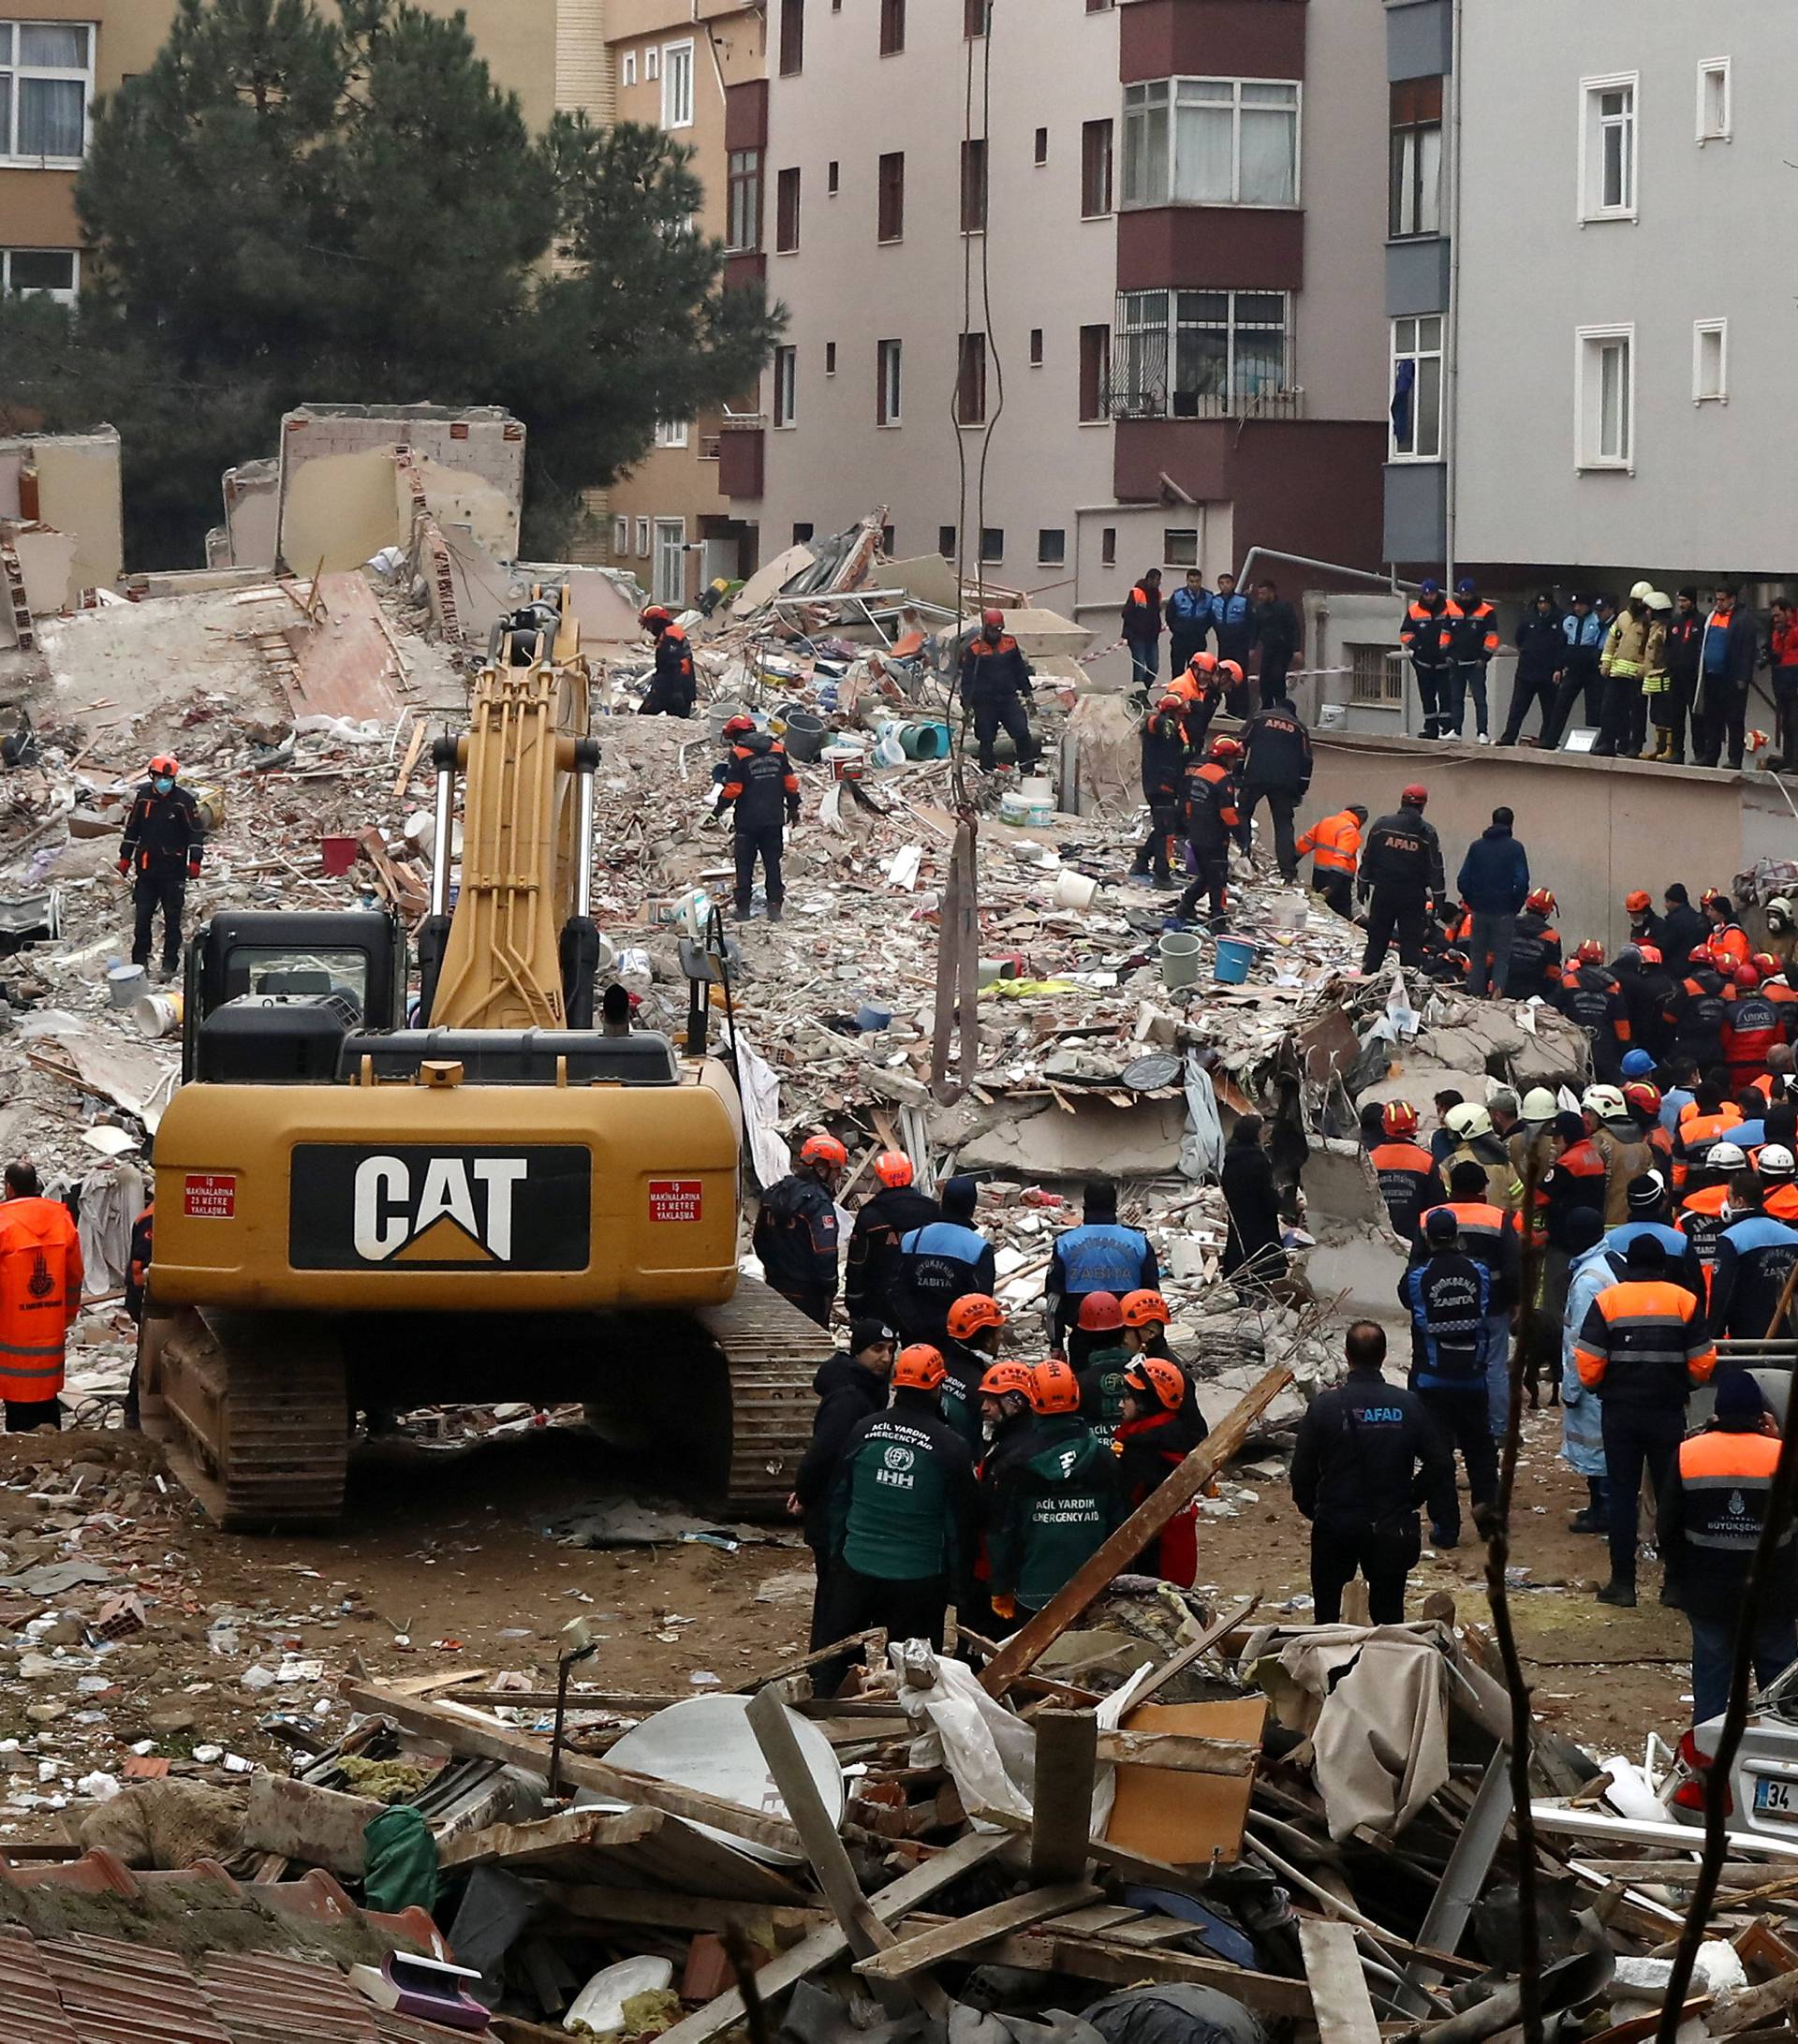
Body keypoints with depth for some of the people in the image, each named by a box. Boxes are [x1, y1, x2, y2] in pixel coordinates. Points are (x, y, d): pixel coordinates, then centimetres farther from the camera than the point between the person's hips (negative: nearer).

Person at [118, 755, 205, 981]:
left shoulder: (184, 801, -6)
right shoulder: (143, 797, 4)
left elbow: (196, 833, -3)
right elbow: (131, 828, 13)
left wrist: (194, 861, -10)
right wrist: (125, 857, 13)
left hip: (173, 871, -3)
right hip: (146, 869, 3)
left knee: (172, 919, 3)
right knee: (143, 917, 5)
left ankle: (170, 964, 9)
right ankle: (139, 960, 14)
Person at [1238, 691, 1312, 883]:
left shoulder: (1260, 717, 13)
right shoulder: (1299, 726, 15)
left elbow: (1242, 745, 6)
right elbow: (1306, 761, 12)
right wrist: (1300, 790, 16)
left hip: (1255, 777, -1)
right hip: (1285, 783, 1)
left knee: (1242, 816, 11)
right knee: (1283, 824, 4)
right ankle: (1288, 871, -6)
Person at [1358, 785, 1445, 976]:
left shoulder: (1382, 825, -1)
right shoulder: (1427, 832, -6)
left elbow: (1368, 858, 4)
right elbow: (1435, 869, -5)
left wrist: (1363, 885, 12)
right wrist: (1438, 898, 0)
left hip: (1383, 893, 2)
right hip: (1413, 896, -2)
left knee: (1376, 940, 11)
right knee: (1411, 942, 2)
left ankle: (1366, 976, 14)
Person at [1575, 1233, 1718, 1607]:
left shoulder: (1607, 1301, -6)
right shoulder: (1684, 1301, -4)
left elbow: (1588, 1366, -11)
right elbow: (1702, 1366, -6)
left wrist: (1599, 1386, 10)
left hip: (1620, 1412, 0)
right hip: (1668, 1413, 0)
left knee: (1622, 1495, 7)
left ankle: (1623, 1582, 5)